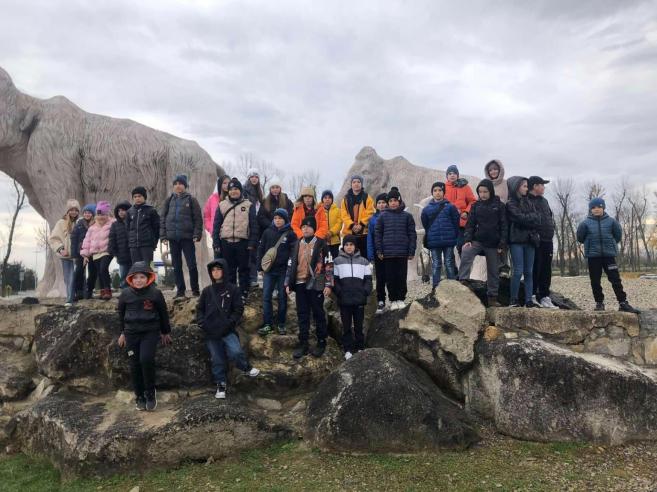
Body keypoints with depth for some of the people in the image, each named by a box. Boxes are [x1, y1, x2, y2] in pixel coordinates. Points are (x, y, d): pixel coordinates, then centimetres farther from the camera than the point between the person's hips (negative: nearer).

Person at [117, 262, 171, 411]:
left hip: (150, 332, -3)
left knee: (146, 359, -19)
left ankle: (150, 393, 0)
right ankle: (140, 397, 20)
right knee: (134, 365, 6)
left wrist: (165, 332, 11)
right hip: (131, 333, 3)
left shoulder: (155, 293, -6)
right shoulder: (125, 294, 0)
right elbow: (121, 314, 14)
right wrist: (123, 333, 18)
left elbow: (163, 313, 5)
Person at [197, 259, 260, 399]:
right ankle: (221, 385, 26)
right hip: (211, 332, 3)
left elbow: (239, 309, -3)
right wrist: (202, 323, -3)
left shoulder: (232, 289, -2)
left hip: (228, 331, -3)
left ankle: (247, 367, 9)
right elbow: (200, 309, 12)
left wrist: (229, 323, -13)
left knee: (235, 352, -21)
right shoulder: (207, 291, 6)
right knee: (217, 359, 8)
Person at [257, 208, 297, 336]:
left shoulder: (290, 234, -2)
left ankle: (281, 324, 18)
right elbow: (261, 248, 10)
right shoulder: (268, 232, 6)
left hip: (283, 270, -2)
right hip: (269, 269, 2)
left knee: (282, 297, 7)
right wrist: (261, 264, 2)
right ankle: (267, 324, 7)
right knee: (266, 296, 1)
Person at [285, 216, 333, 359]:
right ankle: (303, 343, 15)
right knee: (302, 314, 8)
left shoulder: (321, 244, -3)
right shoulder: (297, 244, 11)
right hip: (300, 284, 4)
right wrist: (288, 283, 9)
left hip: (316, 284, -4)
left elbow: (328, 265, -4)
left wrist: (328, 284, -9)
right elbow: (291, 264, 14)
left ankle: (321, 342, 16)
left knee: (318, 314, 4)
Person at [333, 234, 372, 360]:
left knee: (358, 326, 9)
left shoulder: (363, 261, 8)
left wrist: (365, 292, -7)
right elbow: (334, 279, 4)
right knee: (346, 326, 6)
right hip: (344, 300, 0)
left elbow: (368, 279, 7)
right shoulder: (337, 261, 6)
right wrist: (339, 292, -9)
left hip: (359, 299, 0)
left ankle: (359, 348, 18)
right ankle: (348, 350, 14)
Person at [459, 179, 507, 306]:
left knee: (493, 271, 7)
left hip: (493, 244, -1)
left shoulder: (499, 206, -1)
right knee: (465, 255, -28)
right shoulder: (476, 205, 4)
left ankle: (492, 297, 17)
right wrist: (467, 239, -11)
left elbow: (503, 226, -1)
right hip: (477, 240, 1)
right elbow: (470, 224, 3)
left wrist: (502, 244, -7)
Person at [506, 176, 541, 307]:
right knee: (518, 271, -9)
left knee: (529, 272, 4)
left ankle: (528, 300, 7)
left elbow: (538, 219, 7)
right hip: (517, 240, -6)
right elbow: (520, 218, -15)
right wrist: (531, 218, 0)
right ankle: (513, 300, 0)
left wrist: (526, 218, -8)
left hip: (529, 240, 6)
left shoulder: (528, 202, 18)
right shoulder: (510, 204, -1)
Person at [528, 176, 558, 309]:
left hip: (547, 241, 8)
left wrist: (550, 233, 14)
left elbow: (550, 218, 27)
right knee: (535, 270, -8)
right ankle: (532, 296, -2)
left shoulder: (544, 201, 23)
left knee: (546, 271, 8)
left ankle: (545, 297, 14)